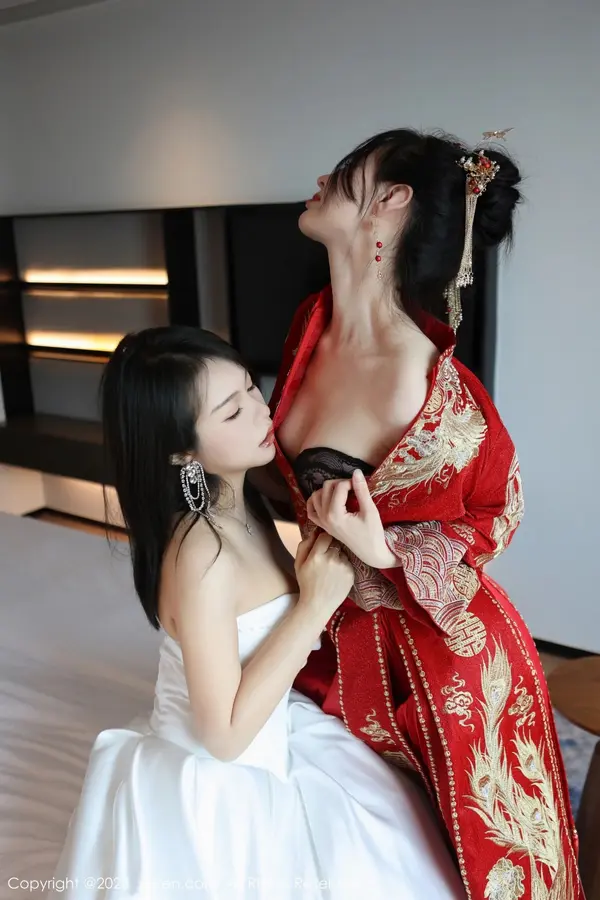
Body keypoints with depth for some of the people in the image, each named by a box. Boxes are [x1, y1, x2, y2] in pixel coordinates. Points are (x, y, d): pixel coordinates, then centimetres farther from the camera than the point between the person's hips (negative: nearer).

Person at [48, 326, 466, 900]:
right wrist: (316, 603, -27)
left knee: (382, 836, 19)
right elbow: (225, 734, -26)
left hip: (259, 749, 8)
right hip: (211, 794, -8)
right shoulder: (201, 552, -31)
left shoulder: (239, 508, -4)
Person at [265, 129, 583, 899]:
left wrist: (385, 553, -26)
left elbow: (499, 510, -14)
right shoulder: (312, 324, -7)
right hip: (340, 628, 6)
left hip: (435, 643, -6)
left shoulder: (428, 386, -30)